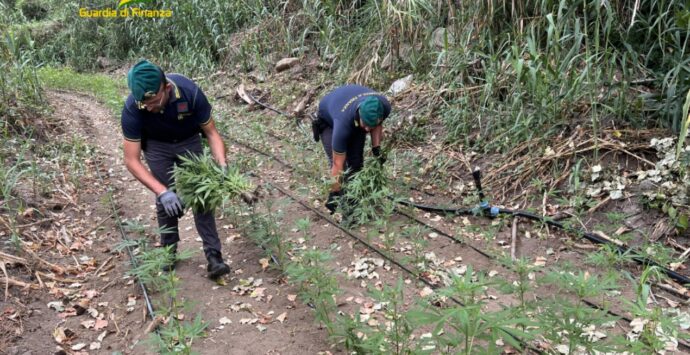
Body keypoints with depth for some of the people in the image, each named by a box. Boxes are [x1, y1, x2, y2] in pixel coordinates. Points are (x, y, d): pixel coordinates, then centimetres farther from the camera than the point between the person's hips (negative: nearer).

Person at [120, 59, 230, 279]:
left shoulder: (190, 92, -36)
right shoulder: (132, 109, -34)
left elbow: (211, 133, -22)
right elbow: (131, 160, -29)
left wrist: (222, 166, -38)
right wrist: (162, 191, -41)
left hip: (189, 141, 0)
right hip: (157, 146, 0)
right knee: (165, 200, -6)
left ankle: (213, 255, -5)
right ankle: (169, 252, 15)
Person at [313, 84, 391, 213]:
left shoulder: (384, 106, -34)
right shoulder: (343, 123, -45)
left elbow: (378, 125, -5)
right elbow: (338, 164, -34)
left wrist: (376, 148, -15)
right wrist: (334, 193, -29)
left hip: (356, 118, 4)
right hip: (329, 119, -4)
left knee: (356, 162, -7)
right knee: (336, 162, -17)